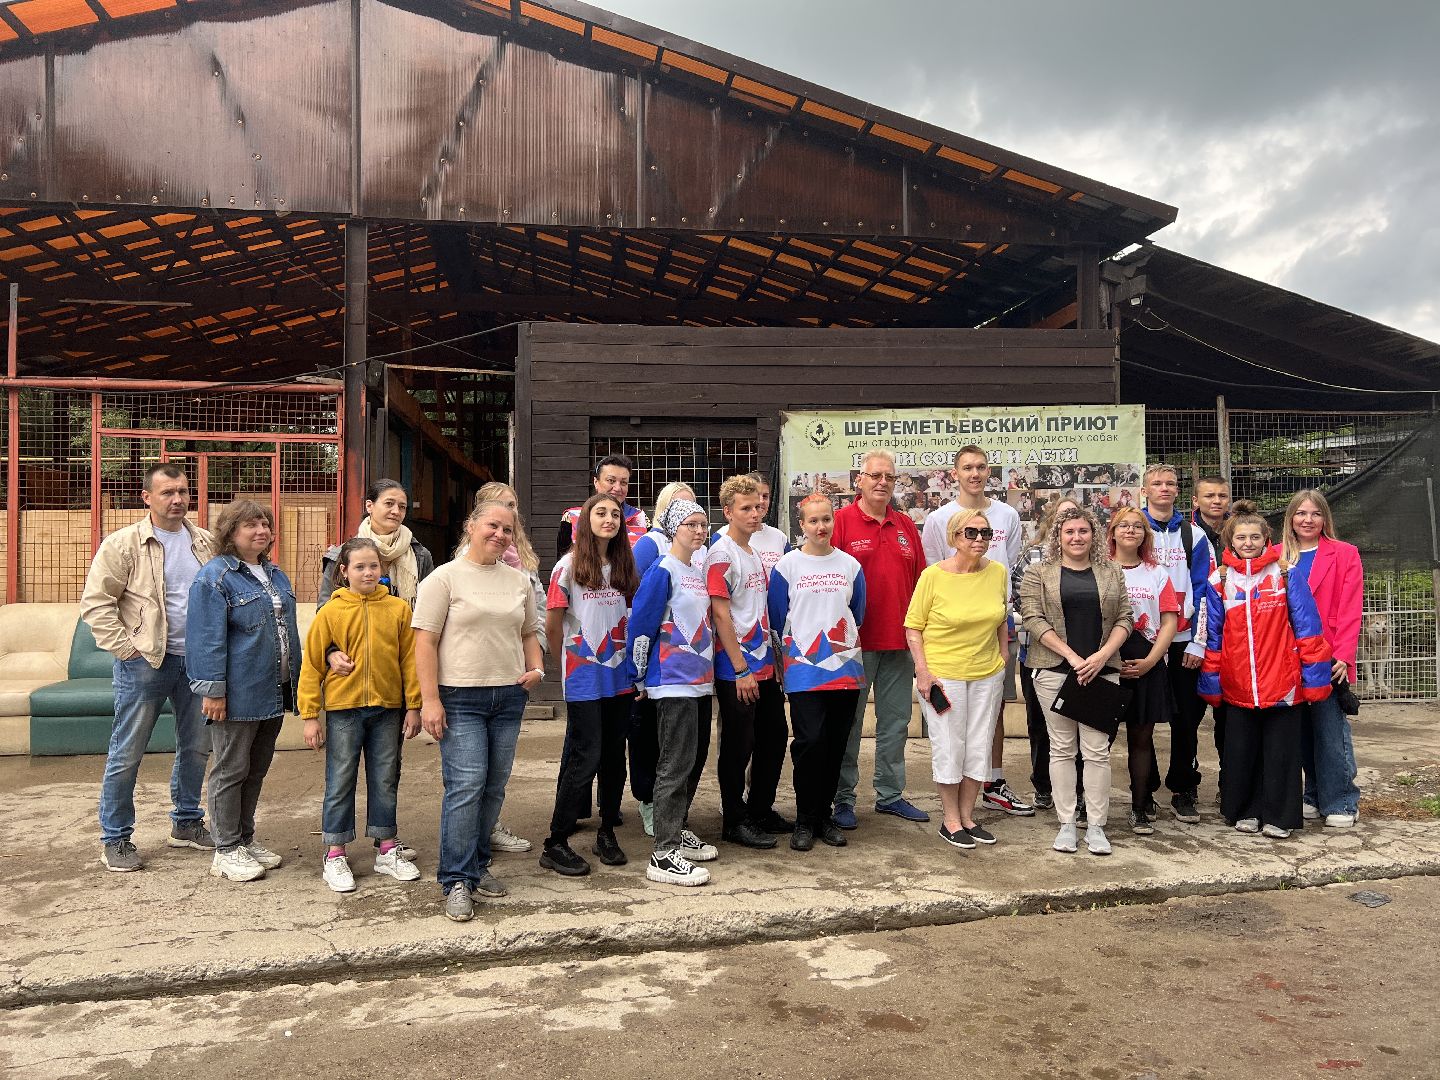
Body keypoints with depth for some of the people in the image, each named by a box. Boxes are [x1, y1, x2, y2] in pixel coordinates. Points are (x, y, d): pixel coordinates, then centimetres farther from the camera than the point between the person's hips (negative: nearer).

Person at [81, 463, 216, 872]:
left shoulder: (206, 543, 7)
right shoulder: (123, 544, -7)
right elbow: (95, 603, -8)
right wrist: (124, 648, -12)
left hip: (197, 660, 5)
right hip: (145, 662, -5)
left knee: (196, 747, 13)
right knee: (127, 753, 2)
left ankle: (186, 823, 29)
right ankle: (115, 838, 16)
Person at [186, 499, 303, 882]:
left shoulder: (276, 576, 14)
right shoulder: (214, 577, -11)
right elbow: (207, 639, -16)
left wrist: (294, 681, 20)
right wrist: (213, 690, -19)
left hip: (274, 693, 8)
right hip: (238, 696, -8)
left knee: (257, 769, 15)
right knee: (231, 771, 3)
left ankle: (246, 839, 27)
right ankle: (226, 850, 13)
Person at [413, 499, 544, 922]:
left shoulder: (519, 581, 12)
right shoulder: (445, 578, -4)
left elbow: (529, 633, 22)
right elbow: (425, 640, -8)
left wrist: (536, 668, 3)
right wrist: (430, 700, -14)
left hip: (509, 697, 5)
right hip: (460, 698, -5)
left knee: (494, 787, 10)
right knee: (466, 786, -10)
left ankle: (477, 866, 24)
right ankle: (458, 881, 0)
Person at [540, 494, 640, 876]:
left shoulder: (623, 567, 9)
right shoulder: (569, 566, -6)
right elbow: (552, 626, -3)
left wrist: (632, 661, 5)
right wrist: (570, 661, 6)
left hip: (619, 676, 5)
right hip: (584, 680, -5)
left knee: (614, 757, 9)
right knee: (586, 757, -6)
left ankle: (607, 833, 23)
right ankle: (555, 845, 4)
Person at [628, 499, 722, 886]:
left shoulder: (699, 573, 13)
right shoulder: (662, 572, -12)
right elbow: (639, 625, -13)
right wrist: (639, 677, -8)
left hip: (699, 679, 8)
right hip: (673, 681, -8)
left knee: (692, 760, 15)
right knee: (675, 763, -8)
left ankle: (678, 831, 29)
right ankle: (663, 855, -3)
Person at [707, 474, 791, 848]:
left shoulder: (755, 553, 12)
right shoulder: (722, 554, -13)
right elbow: (720, 613, -17)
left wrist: (775, 656, 15)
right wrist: (740, 669, -18)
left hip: (764, 664, 9)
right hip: (736, 669, -9)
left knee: (774, 737, 15)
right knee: (739, 745, 1)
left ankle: (761, 810, 29)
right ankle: (734, 822, 14)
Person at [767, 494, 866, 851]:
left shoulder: (850, 565, 7)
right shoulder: (786, 565, -1)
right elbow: (778, 619, 4)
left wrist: (843, 643, 12)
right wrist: (794, 651, 5)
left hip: (845, 668, 3)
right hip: (803, 670, -3)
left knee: (835, 745, 7)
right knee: (810, 742, -10)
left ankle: (825, 815, 20)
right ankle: (805, 820, 5)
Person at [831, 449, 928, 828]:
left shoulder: (906, 526, 11)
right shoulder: (841, 522, -6)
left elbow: (919, 581, 13)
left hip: (900, 641, 6)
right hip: (855, 641, -5)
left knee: (895, 721, 13)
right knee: (849, 722, 5)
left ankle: (890, 794, 26)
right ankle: (843, 799, 15)